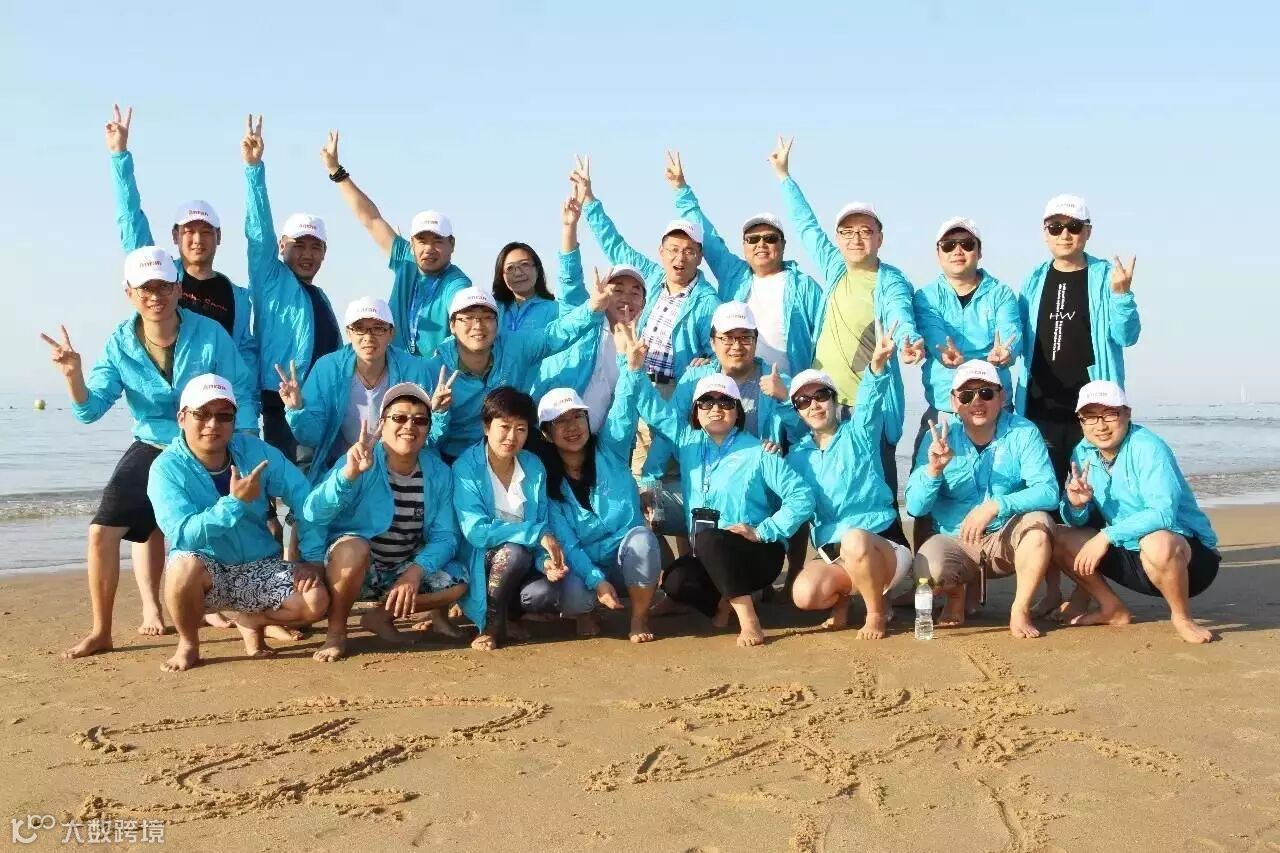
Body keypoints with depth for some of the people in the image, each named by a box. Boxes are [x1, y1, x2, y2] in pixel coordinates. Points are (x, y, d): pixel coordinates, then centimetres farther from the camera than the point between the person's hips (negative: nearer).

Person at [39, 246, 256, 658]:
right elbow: (89, 410, -8)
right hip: (151, 450, 2)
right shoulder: (120, 344, -7)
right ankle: (101, 631, 6)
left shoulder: (209, 333, -15)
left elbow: (242, 391, -8)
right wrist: (73, 374, -26)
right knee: (102, 531, -7)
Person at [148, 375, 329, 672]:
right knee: (184, 563, -37)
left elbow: (304, 498, -4)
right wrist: (235, 502, -35)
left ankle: (248, 621, 11)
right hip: (205, 574, -2)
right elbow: (182, 535, -27)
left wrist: (311, 558, -13)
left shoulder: (255, 451, -6)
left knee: (315, 602, -21)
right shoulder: (167, 468, -14)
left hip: (260, 566, 3)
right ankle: (188, 644, -7)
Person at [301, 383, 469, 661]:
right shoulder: (360, 461, -18)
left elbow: (444, 536, -7)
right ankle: (336, 631, -12)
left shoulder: (439, 473, -5)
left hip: (404, 570, 5)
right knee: (354, 546, -35)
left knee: (458, 584, -15)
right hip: (348, 567, -4)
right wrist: (348, 473, -47)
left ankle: (381, 616, 6)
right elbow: (313, 515, -30)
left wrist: (416, 571, -26)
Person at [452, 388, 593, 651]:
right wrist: (536, 533, -29)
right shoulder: (466, 468, -14)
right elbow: (476, 531, -24)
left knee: (578, 598, -21)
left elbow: (544, 524, 0)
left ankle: (511, 612, 7)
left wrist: (546, 560, -22)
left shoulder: (534, 467, 0)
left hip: (525, 566, 4)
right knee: (514, 550, -37)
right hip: (483, 565, -4)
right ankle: (492, 623, -10)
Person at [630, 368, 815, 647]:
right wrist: (634, 367, -8)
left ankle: (748, 619, -26)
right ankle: (722, 602, 5)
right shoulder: (688, 442, 8)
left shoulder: (758, 453, -6)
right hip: (709, 558, 4)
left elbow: (802, 496, -11)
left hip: (758, 554, -4)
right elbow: (654, 409, 6)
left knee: (708, 540, -33)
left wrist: (763, 532, -18)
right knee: (674, 581, -26)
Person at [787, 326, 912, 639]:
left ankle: (877, 611, -11)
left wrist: (877, 364, -43)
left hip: (882, 544, -3)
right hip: (832, 554, 3)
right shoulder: (797, 455, 12)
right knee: (804, 594, -28)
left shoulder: (858, 434, 0)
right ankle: (842, 596, 10)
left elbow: (870, 402, -22)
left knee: (854, 540, -39)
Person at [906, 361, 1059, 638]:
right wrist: (933, 469, -28)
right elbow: (915, 507, -9)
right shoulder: (940, 438, -6)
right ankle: (960, 593, 7)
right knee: (928, 568, -31)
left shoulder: (1023, 433, -9)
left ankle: (1020, 611, -10)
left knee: (1038, 521, -31)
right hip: (956, 541, 0)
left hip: (1008, 541, 0)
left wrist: (995, 506, -34)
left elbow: (1048, 492, -21)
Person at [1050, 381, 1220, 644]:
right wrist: (1076, 504, -21)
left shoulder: (1148, 447, -20)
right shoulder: (1083, 453, 0)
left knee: (1157, 543, -39)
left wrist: (1107, 536, -31)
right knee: (1059, 538, -5)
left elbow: (1163, 513, -31)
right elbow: (1076, 523, 2)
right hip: (1129, 553, 7)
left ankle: (1182, 618, -11)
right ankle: (1113, 610, 10)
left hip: (1188, 553, -7)